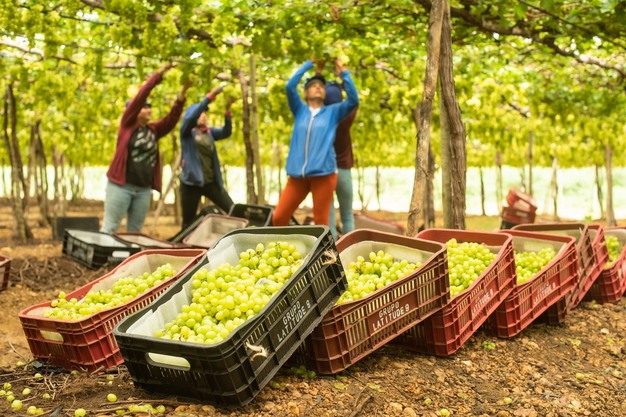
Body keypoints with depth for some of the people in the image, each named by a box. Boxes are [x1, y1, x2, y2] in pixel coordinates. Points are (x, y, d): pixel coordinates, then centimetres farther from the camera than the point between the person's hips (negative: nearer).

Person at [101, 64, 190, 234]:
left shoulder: (154, 130, 12)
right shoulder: (127, 124, 0)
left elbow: (172, 118, 1)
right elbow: (140, 97, -9)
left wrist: (182, 94, -10)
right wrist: (158, 74, -10)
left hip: (144, 190, 5)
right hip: (121, 186, -5)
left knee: (135, 231, 9)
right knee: (109, 228, -5)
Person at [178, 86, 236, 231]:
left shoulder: (209, 132, 13)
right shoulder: (187, 131, -1)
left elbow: (226, 132, -3)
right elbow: (191, 117, -21)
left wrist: (227, 113, -19)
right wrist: (210, 96, -27)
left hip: (211, 182, 4)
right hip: (192, 182, -4)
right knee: (188, 222, 2)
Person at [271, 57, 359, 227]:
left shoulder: (333, 112, 13)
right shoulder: (300, 110, 16)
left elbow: (354, 100, -1)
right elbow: (290, 86, 3)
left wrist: (343, 72, 1)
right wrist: (309, 63, 10)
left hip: (323, 174, -2)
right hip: (297, 175, 2)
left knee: (321, 222, 1)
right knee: (278, 217, 0)